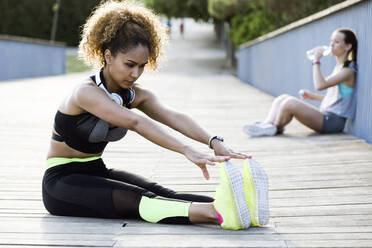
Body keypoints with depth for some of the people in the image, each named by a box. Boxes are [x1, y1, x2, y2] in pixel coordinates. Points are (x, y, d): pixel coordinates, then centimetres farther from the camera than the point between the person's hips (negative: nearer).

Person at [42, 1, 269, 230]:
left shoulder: (135, 95, 0)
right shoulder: (86, 92, -22)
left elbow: (174, 117, -20)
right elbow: (135, 122, -38)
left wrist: (214, 142, -38)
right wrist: (187, 151, -49)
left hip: (96, 172, 6)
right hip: (61, 182, -6)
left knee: (158, 192, -24)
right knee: (134, 199, -33)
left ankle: (237, 206, -48)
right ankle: (216, 213, -57)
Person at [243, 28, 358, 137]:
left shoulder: (348, 70, -12)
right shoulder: (338, 67, 18)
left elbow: (320, 85, -25)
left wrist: (316, 60, -18)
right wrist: (314, 97, 13)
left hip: (334, 121, -9)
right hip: (326, 117, 9)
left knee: (290, 103, -26)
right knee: (282, 98, -2)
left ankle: (275, 128, -6)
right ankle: (266, 125, -14)